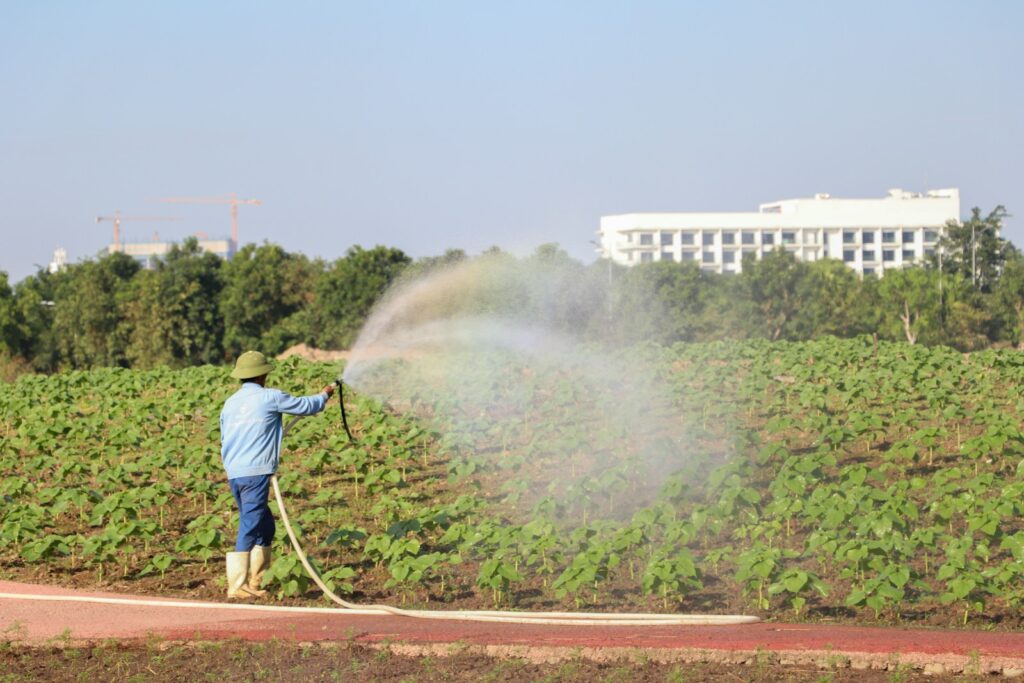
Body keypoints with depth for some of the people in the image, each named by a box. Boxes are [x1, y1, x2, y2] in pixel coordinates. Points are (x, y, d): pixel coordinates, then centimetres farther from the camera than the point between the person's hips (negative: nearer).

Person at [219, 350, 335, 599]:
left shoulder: (230, 403, 14)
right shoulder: (270, 397, -3)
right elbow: (306, 406, 10)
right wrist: (324, 395, 29)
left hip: (233, 474, 7)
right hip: (256, 473, -7)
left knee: (265, 526, 18)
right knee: (250, 528, -7)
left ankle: (256, 580, 19)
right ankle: (237, 586, -11)